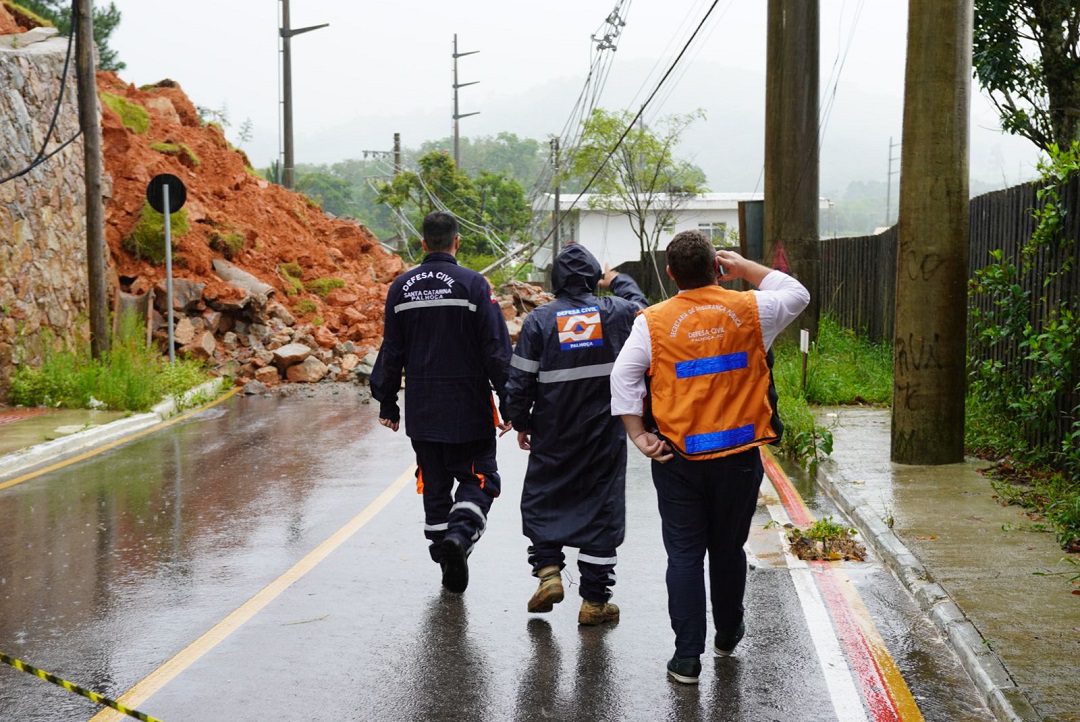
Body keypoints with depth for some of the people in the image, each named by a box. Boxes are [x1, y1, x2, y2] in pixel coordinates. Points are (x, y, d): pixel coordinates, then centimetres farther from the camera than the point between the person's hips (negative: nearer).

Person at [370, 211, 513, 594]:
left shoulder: (401, 287, 4)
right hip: (469, 408, -4)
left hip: (421, 411, 4)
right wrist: (509, 402, -5)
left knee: (434, 484, 12)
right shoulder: (474, 284, -9)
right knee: (478, 479, 7)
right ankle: (460, 533, -19)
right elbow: (497, 349, -10)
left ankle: (449, 566, 16)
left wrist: (387, 403, 16)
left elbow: (391, 351, 9)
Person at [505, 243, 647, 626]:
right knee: (602, 509, 6)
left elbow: (520, 381, -5)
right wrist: (619, 282, 36)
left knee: (542, 501, 18)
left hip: (553, 436, 0)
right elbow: (642, 309, 22)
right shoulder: (615, 311, -4)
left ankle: (548, 572, 4)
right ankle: (594, 601, 8)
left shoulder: (539, 320, -6)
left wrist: (521, 423, 8)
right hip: (605, 433, 1)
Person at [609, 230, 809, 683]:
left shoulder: (653, 322, -5)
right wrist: (744, 267, 17)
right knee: (728, 548, 18)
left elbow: (623, 377, -9)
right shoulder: (749, 311, -3)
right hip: (738, 457, 1)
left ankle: (687, 656, 4)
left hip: (678, 458, -1)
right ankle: (728, 636, 36)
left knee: (684, 554, 5)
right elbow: (796, 295, 15)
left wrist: (638, 434, -4)